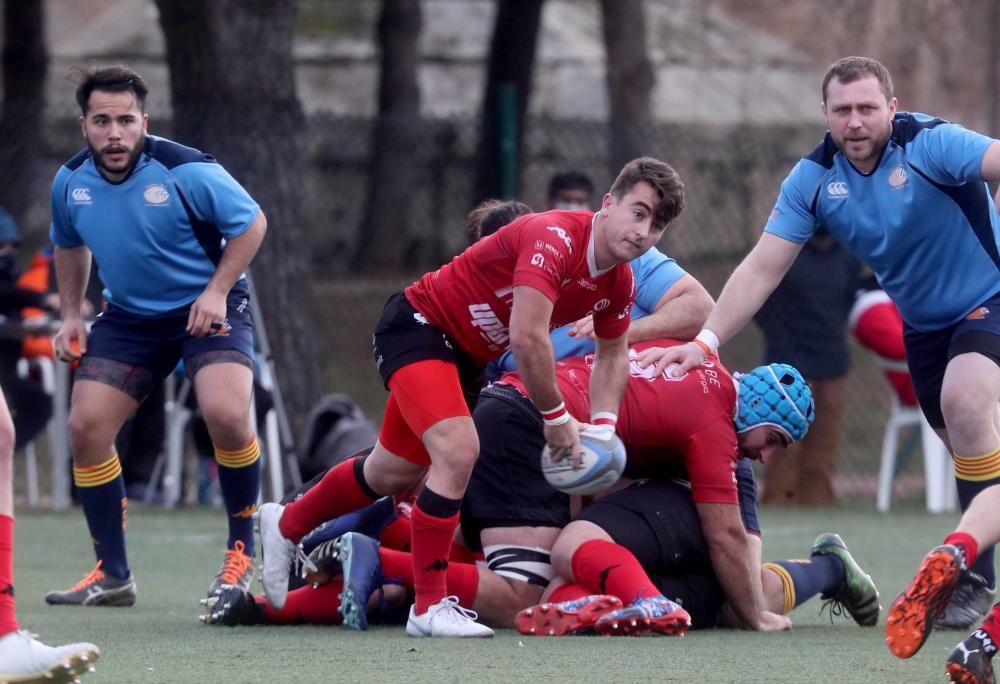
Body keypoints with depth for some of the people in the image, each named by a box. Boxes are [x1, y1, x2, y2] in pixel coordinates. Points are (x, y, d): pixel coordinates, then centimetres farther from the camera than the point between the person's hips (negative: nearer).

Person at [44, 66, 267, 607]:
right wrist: (70, 313, 5)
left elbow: (251, 223, -10)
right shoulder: (71, 182, -7)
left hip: (207, 305, -5)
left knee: (225, 414, -27)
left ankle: (242, 552, -6)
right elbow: (69, 246, 15)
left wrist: (216, 292, -18)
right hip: (129, 315, 5)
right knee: (86, 425, -7)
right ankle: (112, 574, 7)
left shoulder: (187, 171, -22)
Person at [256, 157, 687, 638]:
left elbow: (613, 354, 11)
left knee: (394, 473, 20)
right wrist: (556, 417, -26)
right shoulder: (554, 237, -31)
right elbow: (527, 336, -37)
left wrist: (603, 427, -5)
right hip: (418, 324, -9)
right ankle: (429, 607, -20)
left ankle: (285, 524, 45)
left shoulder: (618, 282, -5)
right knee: (458, 449, -28)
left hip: (468, 356, 9)